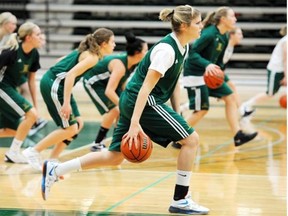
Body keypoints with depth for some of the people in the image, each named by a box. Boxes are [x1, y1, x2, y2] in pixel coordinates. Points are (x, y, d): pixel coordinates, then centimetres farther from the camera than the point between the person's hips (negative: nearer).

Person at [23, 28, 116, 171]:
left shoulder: (85, 51, 16)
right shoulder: (93, 57, -13)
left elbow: (60, 62, 22)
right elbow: (71, 74, -24)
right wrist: (66, 103, -27)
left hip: (51, 81, 10)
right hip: (54, 85, -10)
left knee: (78, 124, 11)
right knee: (70, 129, -7)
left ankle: (52, 160, 12)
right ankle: (34, 152, 0)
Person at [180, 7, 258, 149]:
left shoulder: (224, 38, 7)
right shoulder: (209, 34, -20)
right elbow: (192, 53, -24)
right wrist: (207, 65, -37)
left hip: (209, 74, 9)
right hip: (195, 75, -9)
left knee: (230, 97, 1)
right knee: (202, 110, -7)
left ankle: (238, 136, 0)